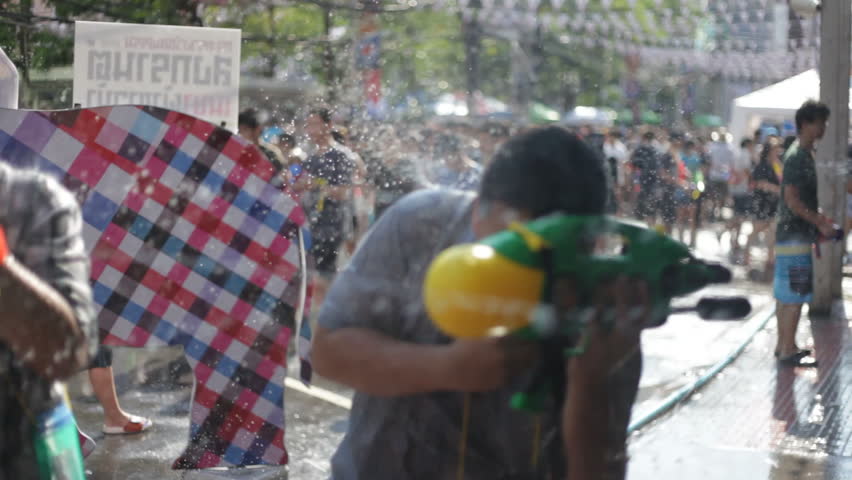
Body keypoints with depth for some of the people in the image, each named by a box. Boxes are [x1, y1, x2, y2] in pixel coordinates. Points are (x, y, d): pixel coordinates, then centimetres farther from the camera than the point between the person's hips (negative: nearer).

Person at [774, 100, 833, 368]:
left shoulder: (803, 154, 14)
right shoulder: (798, 157, -17)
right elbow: (792, 200, -21)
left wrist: (818, 218, 13)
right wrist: (820, 223, -17)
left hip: (795, 234, 10)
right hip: (795, 235, -10)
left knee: (787, 294, 14)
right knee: (795, 296, -7)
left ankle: (784, 345, 20)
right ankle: (788, 351, -3)